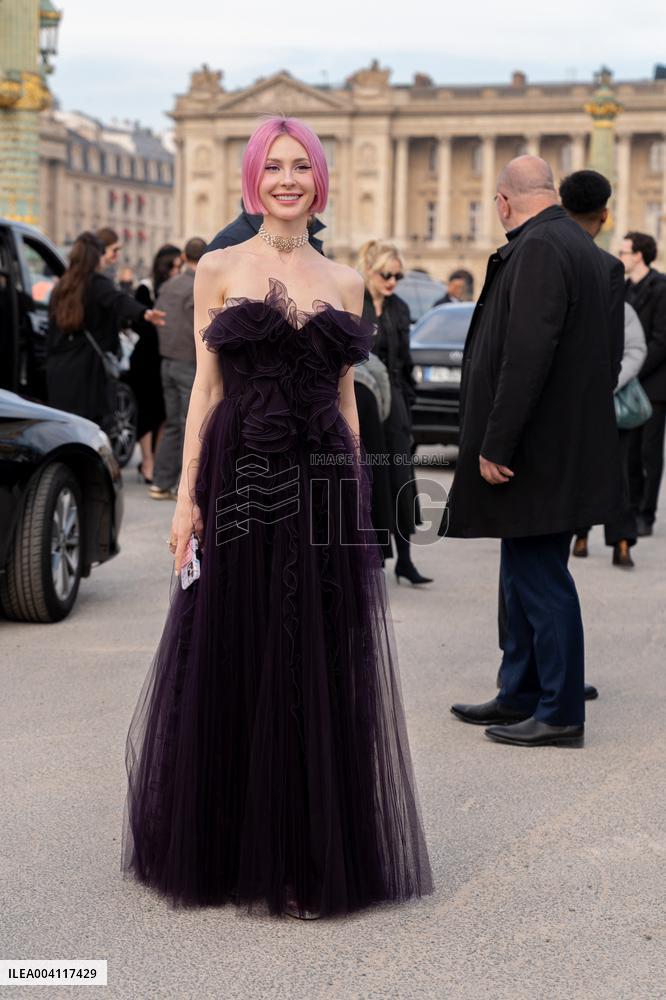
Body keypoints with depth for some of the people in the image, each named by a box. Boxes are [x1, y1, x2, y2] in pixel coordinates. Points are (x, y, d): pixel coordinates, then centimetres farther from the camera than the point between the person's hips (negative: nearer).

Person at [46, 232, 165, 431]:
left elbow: (52, 334, 17)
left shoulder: (60, 288, 13)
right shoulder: (97, 284, -6)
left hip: (59, 372, 6)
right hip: (91, 371, -6)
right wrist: (143, 313, -48)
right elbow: (119, 301, -29)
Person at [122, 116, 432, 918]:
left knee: (320, 672, 4)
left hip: (323, 484, 2)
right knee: (233, 664, 4)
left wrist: (357, 495, 9)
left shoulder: (343, 283, 11)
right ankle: (227, 847, 17)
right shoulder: (219, 270, 5)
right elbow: (206, 386, 1)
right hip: (241, 481, -2)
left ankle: (309, 856, 14)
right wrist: (187, 494, -6)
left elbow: (346, 398, 12)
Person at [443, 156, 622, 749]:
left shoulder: (537, 249, -17)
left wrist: (495, 446, -22)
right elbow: (610, 352, 18)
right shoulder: (584, 248, 14)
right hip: (568, 445, 10)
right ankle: (520, 698, 27)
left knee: (541, 578, -3)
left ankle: (560, 714, 4)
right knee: (528, 575, 17)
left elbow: (525, 357, -25)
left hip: (538, 452, -10)